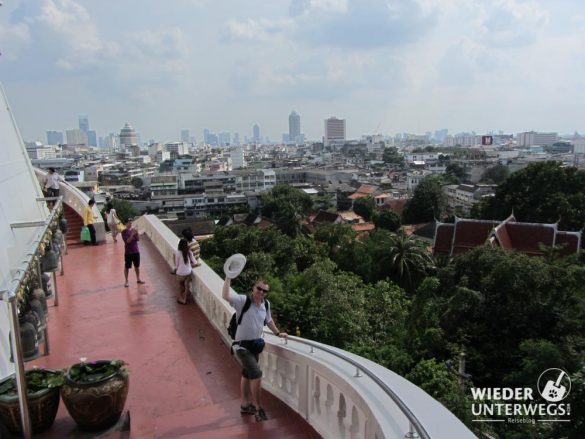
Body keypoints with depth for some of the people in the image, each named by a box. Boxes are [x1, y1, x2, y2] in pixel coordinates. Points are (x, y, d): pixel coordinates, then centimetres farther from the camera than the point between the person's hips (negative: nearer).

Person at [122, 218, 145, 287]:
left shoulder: (133, 230, 4)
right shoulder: (124, 232, -10)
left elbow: (138, 239, -1)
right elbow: (127, 241, -21)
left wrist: (136, 234, -17)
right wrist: (132, 234, -28)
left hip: (136, 251, 5)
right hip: (128, 253, -5)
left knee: (137, 266, 14)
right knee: (127, 267, 4)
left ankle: (138, 279, 28)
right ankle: (126, 281, 13)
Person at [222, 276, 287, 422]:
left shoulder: (265, 305, 1)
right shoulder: (243, 300, -19)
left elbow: (268, 320, 20)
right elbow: (225, 296, -36)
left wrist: (278, 333, 22)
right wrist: (228, 278, -39)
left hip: (255, 345, 8)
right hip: (242, 346, -7)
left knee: (247, 375, 22)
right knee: (257, 374, -16)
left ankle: (245, 405, 38)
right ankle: (258, 408, 0)